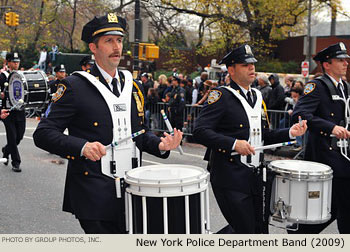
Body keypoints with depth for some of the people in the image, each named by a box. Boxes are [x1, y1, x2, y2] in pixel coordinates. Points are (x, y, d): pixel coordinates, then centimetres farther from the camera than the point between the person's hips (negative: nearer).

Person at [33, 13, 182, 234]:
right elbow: (43, 133, -9)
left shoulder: (134, 87, 12)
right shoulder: (74, 87, -6)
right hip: (94, 198, -5)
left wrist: (160, 145, -2)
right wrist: (82, 147, -25)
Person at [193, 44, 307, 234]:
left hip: (255, 176, 8)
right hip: (231, 179, -8)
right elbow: (200, 131, -18)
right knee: (246, 231, -6)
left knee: (262, 231, 13)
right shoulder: (221, 95, -9)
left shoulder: (257, 96, 15)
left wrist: (289, 133, 5)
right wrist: (234, 143, -26)